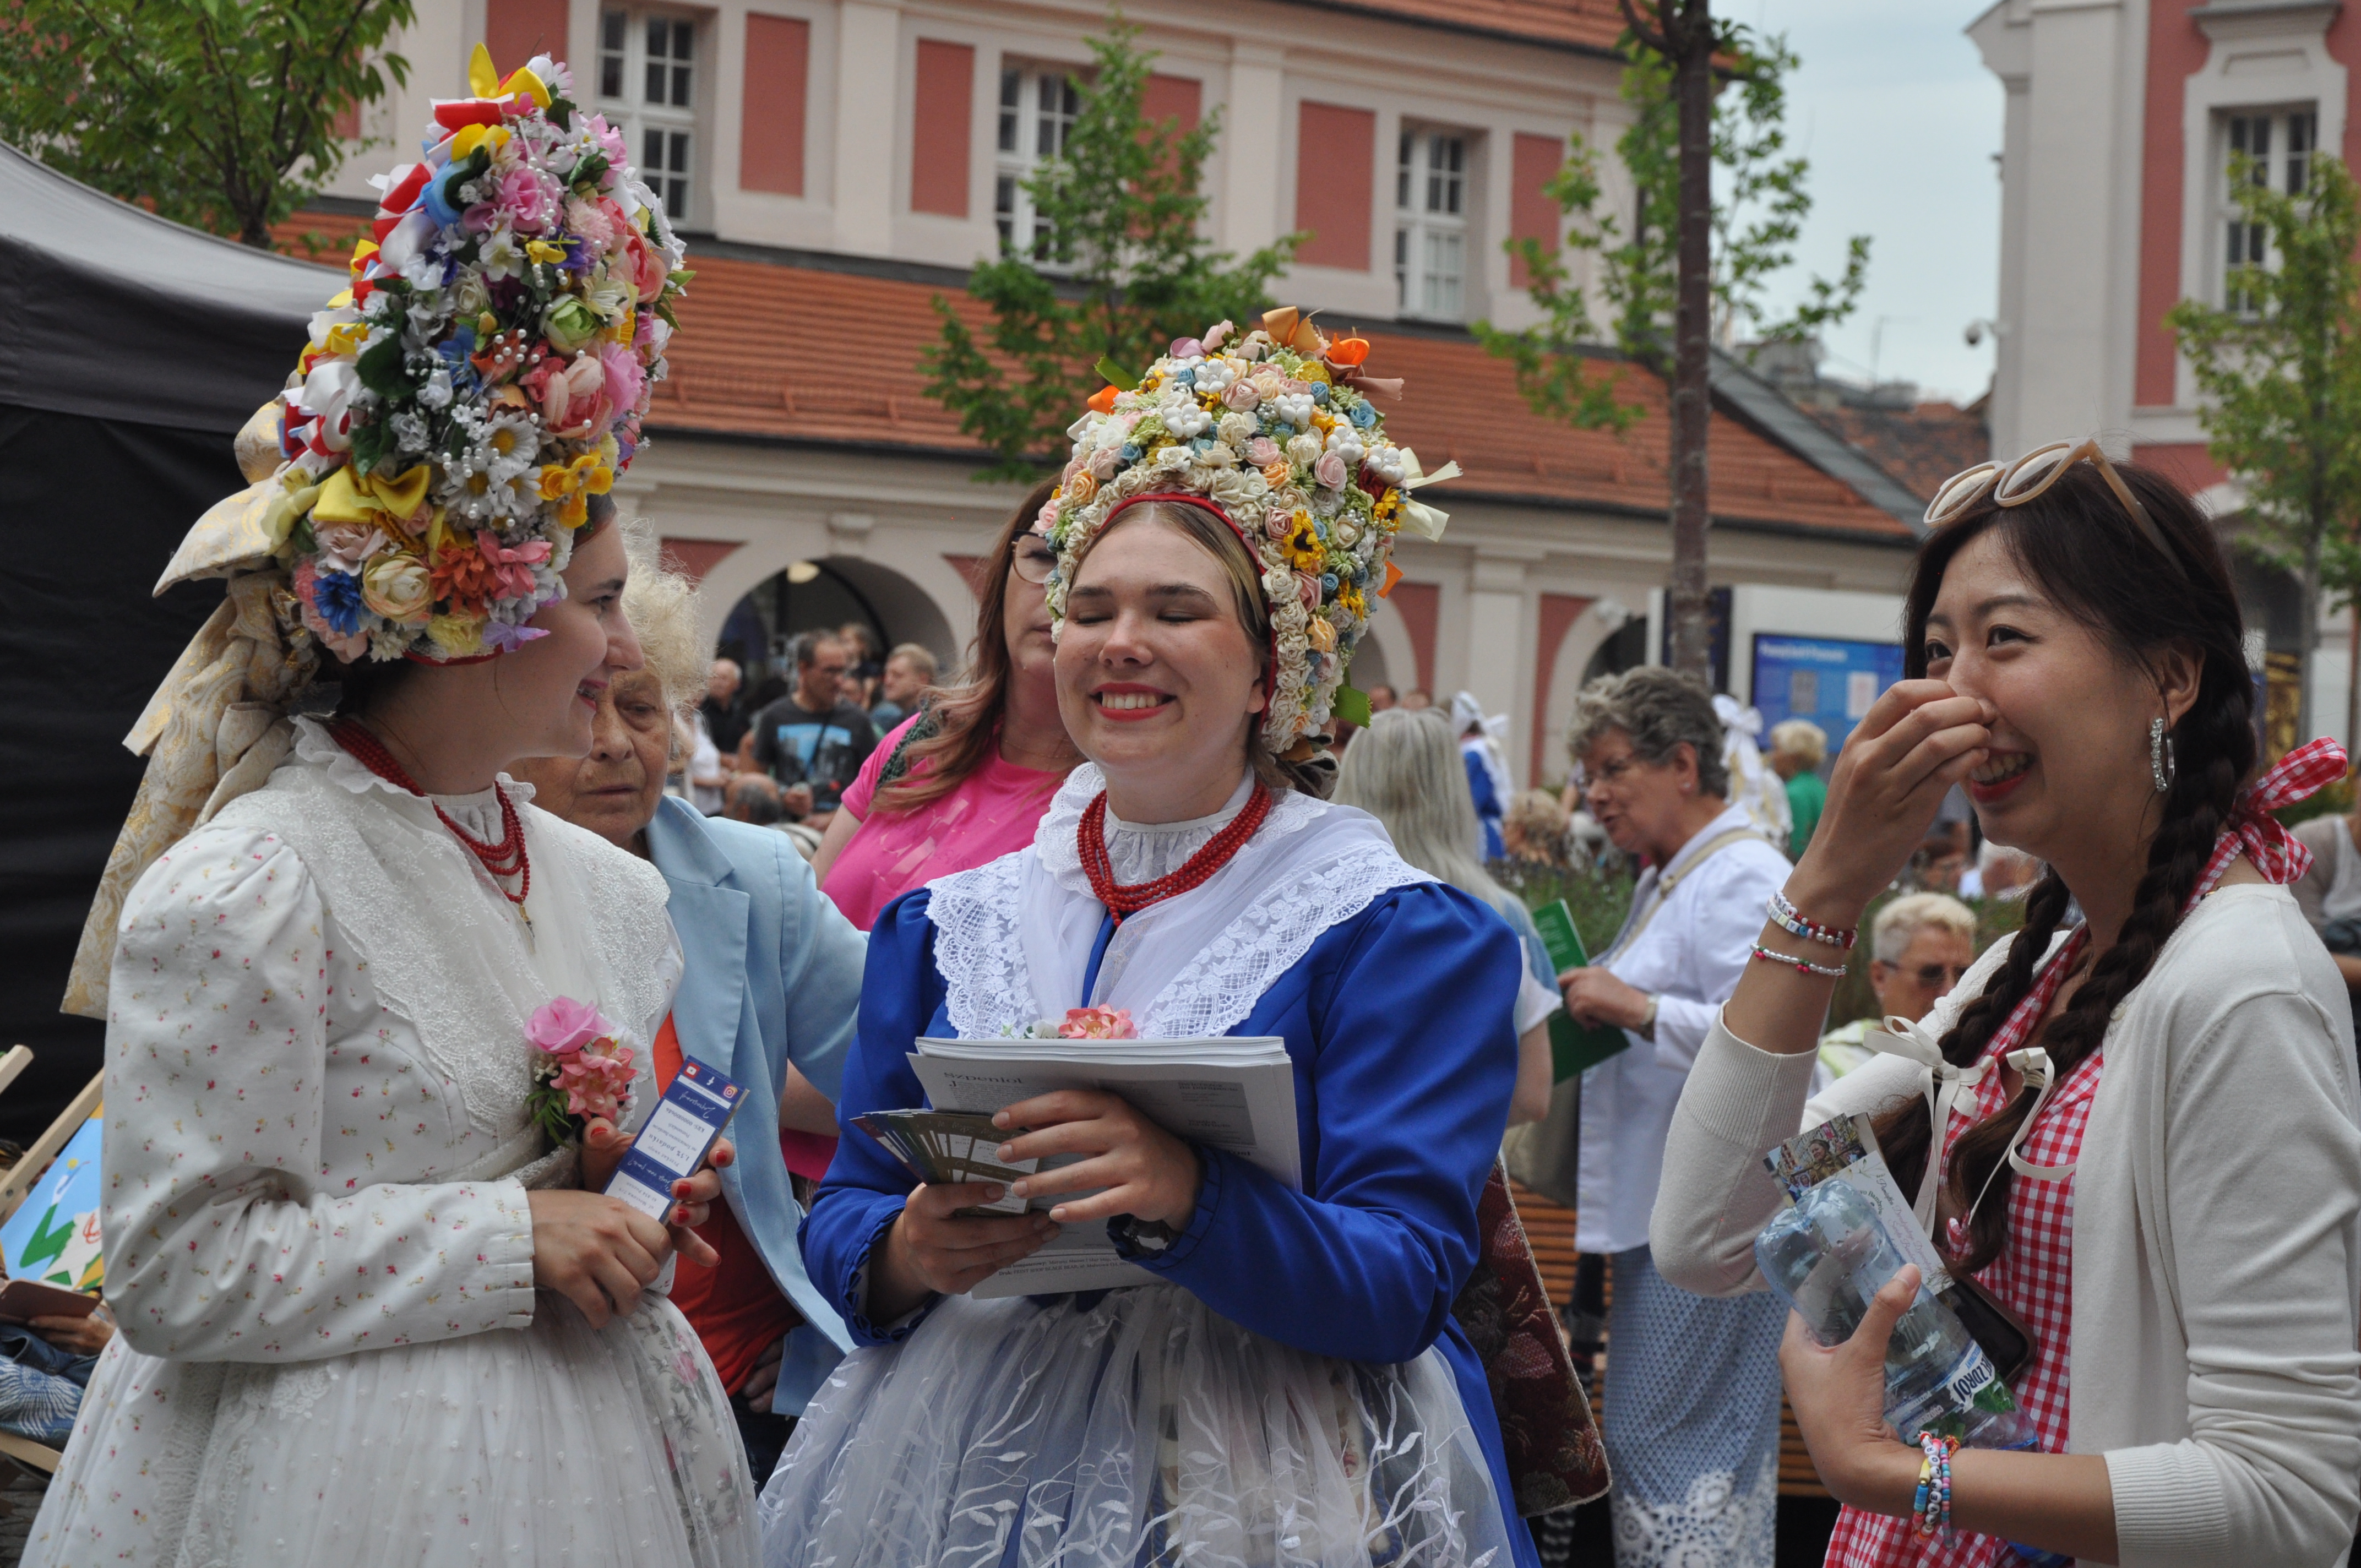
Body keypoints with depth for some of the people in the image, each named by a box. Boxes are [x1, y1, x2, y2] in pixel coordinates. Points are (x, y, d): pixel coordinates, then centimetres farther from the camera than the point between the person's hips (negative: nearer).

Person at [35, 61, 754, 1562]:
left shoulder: (607, 886, 9)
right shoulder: (243, 892, -15)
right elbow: (177, 1271, -17)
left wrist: (627, 1211, 0)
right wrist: (512, 1243, -18)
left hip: (592, 1445, 7)